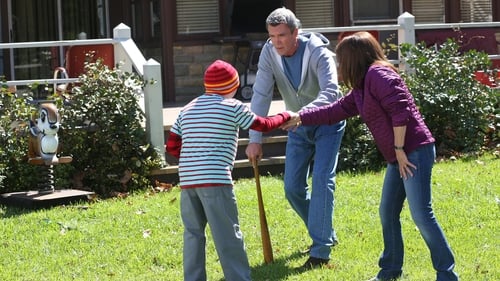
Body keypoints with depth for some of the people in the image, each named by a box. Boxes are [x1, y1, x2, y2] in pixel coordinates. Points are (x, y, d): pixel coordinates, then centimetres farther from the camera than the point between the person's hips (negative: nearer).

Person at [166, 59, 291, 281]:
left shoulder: (187, 110, 16)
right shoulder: (233, 107, 2)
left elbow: (172, 146, 16)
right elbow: (263, 125, 12)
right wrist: (285, 116, 30)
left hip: (187, 180, 5)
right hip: (215, 180, -5)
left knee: (193, 233, 13)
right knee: (228, 235, -1)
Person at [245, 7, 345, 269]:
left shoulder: (318, 53, -27)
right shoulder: (269, 53, -15)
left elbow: (330, 92, -39)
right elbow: (261, 96, -18)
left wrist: (302, 113, -56)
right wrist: (255, 139, -26)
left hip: (326, 122, -5)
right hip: (298, 127, 5)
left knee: (322, 181, -16)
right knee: (293, 187, 3)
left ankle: (321, 250, -12)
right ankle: (325, 233, 25)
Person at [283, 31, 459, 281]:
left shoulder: (377, 74, -12)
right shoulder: (360, 89, 18)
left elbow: (400, 111, -20)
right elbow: (336, 110, 30)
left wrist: (399, 149, -16)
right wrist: (300, 118, 34)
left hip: (414, 152, -10)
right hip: (399, 157, 10)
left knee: (421, 215, -11)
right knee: (388, 213, 14)